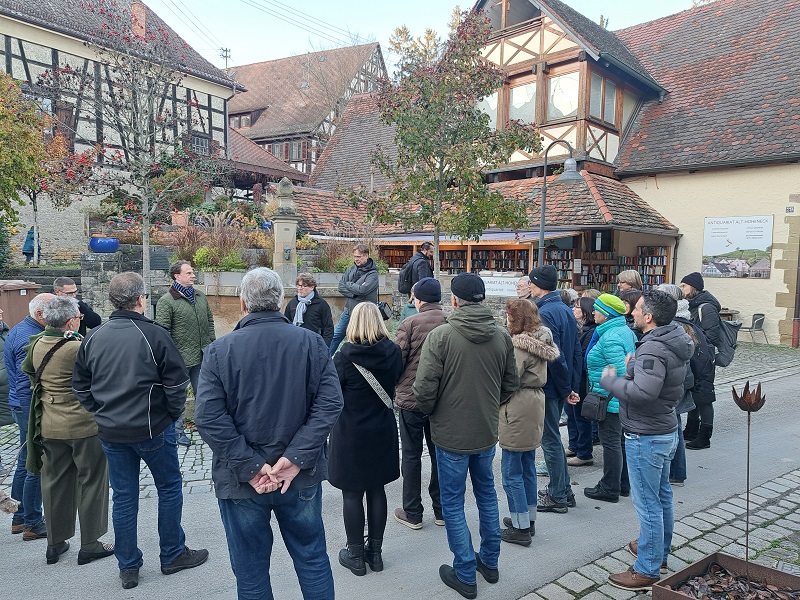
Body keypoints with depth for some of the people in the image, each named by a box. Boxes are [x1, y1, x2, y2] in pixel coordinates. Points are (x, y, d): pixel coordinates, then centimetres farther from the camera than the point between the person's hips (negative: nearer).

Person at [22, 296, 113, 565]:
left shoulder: (36, 344, 0)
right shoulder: (79, 348, -23)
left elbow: (27, 369, 17)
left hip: (49, 427, 7)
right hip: (84, 425, -6)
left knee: (55, 483, 18)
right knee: (91, 482, 8)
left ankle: (55, 544, 29)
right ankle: (90, 545, 17)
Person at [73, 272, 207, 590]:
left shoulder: (93, 338, 1)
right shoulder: (154, 334, -15)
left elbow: (80, 386, 8)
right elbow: (177, 382, -14)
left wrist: (102, 413, 16)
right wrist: (173, 414, 2)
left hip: (110, 432, 5)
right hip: (152, 429, -5)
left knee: (123, 497, 14)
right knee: (169, 488, 13)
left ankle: (127, 567, 25)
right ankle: (173, 555, 25)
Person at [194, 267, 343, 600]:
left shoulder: (219, 350, -9)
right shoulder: (311, 342, -6)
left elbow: (209, 418, -16)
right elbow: (330, 403, -13)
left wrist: (250, 466, -14)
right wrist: (297, 458, -14)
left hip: (241, 482, -1)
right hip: (302, 477, 1)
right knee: (313, 559, 20)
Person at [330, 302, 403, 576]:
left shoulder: (345, 356, -18)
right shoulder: (393, 352, -7)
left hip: (350, 434, -4)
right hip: (383, 432, 4)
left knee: (352, 493, 10)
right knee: (377, 490, 16)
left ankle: (355, 555, 23)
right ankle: (375, 551, 29)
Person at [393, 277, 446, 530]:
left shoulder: (409, 324, -14)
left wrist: (394, 386, 5)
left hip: (411, 398, -3)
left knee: (411, 455, 10)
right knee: (439, 454, 16)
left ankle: (412, 513, 19)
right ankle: (441, 510, 26)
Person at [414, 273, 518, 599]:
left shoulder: (441, 335, -19)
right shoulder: (502, 336, -3)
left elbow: (424, 388, -20)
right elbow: (511, 383, 4)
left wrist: (430, 411, 0)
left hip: (451, 434, -5)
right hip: (487, 431, 5)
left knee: (453, 502, 10)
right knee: (486, 493, 23)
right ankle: (490, 562, 37)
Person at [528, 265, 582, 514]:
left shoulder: (545, 313, -20)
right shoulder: (566, 310, 9)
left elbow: (554, 356, -23)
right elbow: (576, 351, 11)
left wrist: (566, 388, -13)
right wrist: (572, 387, 13)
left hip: (549, 387, -9)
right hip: (563, 386, 9)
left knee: (550, 440, 3)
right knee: (553, 437, 20)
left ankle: (557, 497, 15)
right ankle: (564, 490, 30)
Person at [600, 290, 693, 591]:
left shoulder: (653, 348, -25)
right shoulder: (673, 342, 6)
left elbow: (642, 392, -35)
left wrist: (610, 380, -20)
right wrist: (633, 368, 4)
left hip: (646, 437, -10)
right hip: (665, 431, 11)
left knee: (647, 503, 1)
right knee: (662, 495, 23)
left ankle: (647, 570, 13)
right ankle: (659, 551, 41)